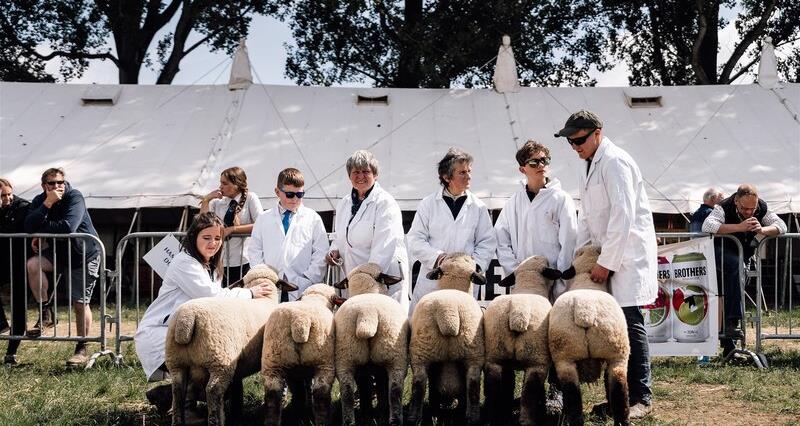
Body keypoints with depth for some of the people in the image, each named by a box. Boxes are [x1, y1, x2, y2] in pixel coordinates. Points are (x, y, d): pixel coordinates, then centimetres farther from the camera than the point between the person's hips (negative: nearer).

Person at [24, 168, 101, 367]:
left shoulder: (74, 197, -18)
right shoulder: (39, 201, -2)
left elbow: (68, 227, -32)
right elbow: (28, 227, -17)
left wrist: (39, 232, -17)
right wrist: (47, 204, -25)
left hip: (84, 253, -5)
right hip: (59, 251, 5)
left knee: (80, 303, -6)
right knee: (32, 264, -24)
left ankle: (82, 350, 7)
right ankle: (46, 313, -10)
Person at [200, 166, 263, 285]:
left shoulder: (250, 198, 0)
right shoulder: (217, 202, 11)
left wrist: (232, 229, -14)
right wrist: (206, 200, -1)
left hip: (243, 262, -3)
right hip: (220, 262, 3)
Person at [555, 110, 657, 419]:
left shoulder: (615, 162, -14)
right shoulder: (587, 165, 14)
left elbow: (623, 216, -20)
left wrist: (606, 263, -17)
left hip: (629, 253, -8)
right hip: (606, 256, 8)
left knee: (630, 323, -8)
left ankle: (641, 397, -1)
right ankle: (620, 393, 12)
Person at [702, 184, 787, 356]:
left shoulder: (761, 208, -9)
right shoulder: (724, 208, -24)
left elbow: (781, 226, -12)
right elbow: (707, 226, -39)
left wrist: (762, 230, -34)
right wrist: (739, 227, -45)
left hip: (744, 254, 5)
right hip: (721, 252, -5)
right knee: (737, 265, -35)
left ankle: (728, 345, 16)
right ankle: (733, 321, -35)